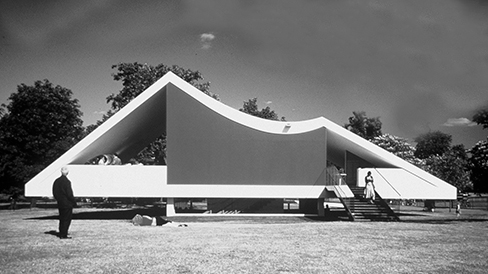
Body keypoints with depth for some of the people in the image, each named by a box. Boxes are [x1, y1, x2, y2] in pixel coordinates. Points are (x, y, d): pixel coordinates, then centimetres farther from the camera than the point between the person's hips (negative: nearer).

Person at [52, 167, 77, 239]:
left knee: (62, 219, 17)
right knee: (67, 219, -1)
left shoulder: (56, 181, 6)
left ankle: (61, 233, 23)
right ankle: (63, 235, -1)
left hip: (60, 203, 8)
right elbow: (69, 194, -19)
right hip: (67, 204, -8)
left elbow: (54, 193, 12)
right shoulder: (66, 181, -18)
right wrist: (74, 202, -8)